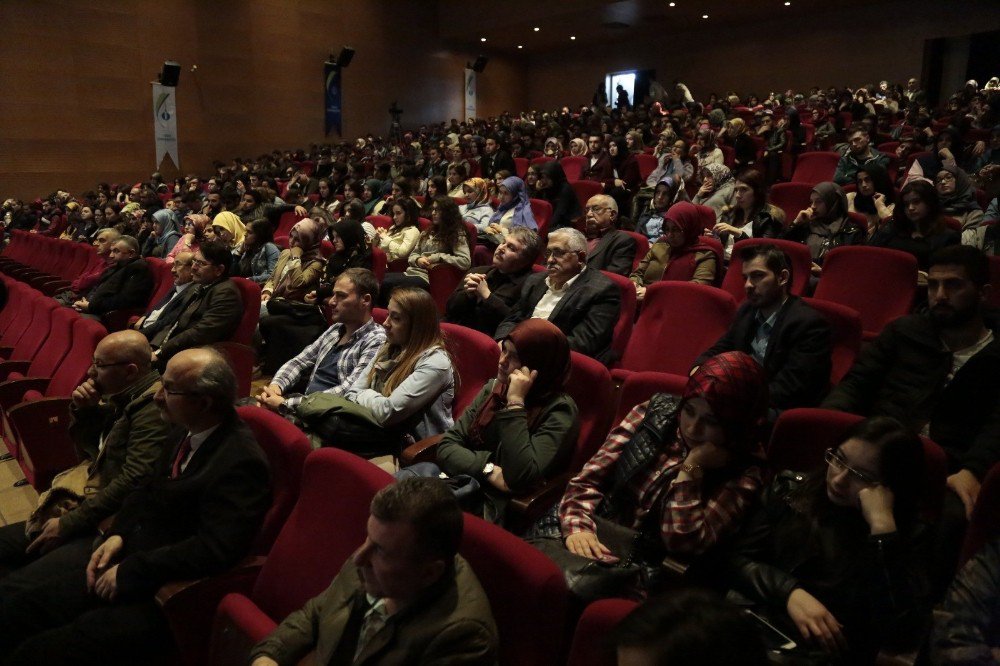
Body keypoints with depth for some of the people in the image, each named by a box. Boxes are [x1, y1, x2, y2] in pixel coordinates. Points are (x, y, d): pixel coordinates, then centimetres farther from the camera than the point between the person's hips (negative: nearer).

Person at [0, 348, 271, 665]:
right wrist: (117, 534, -1)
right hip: (129, 551, 8)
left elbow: (213, 551, -26)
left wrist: (128, 572, -18)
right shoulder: (189, 433, 1)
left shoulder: (241, 461, -25)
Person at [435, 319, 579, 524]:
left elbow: (521, 478, -22)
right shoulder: (493, 388, 8)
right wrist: (489, 471, -13)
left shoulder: (559, 411, -10)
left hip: (496, 508, -5)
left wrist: (515, 402, -19)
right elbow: (446, 447, 4)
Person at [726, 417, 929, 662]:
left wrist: (882, 526, -17)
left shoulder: (905, 534, -2)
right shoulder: (790, 488, 5)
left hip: (831, 654, -2)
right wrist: (790, 593, -13)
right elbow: (736, 559, 3)